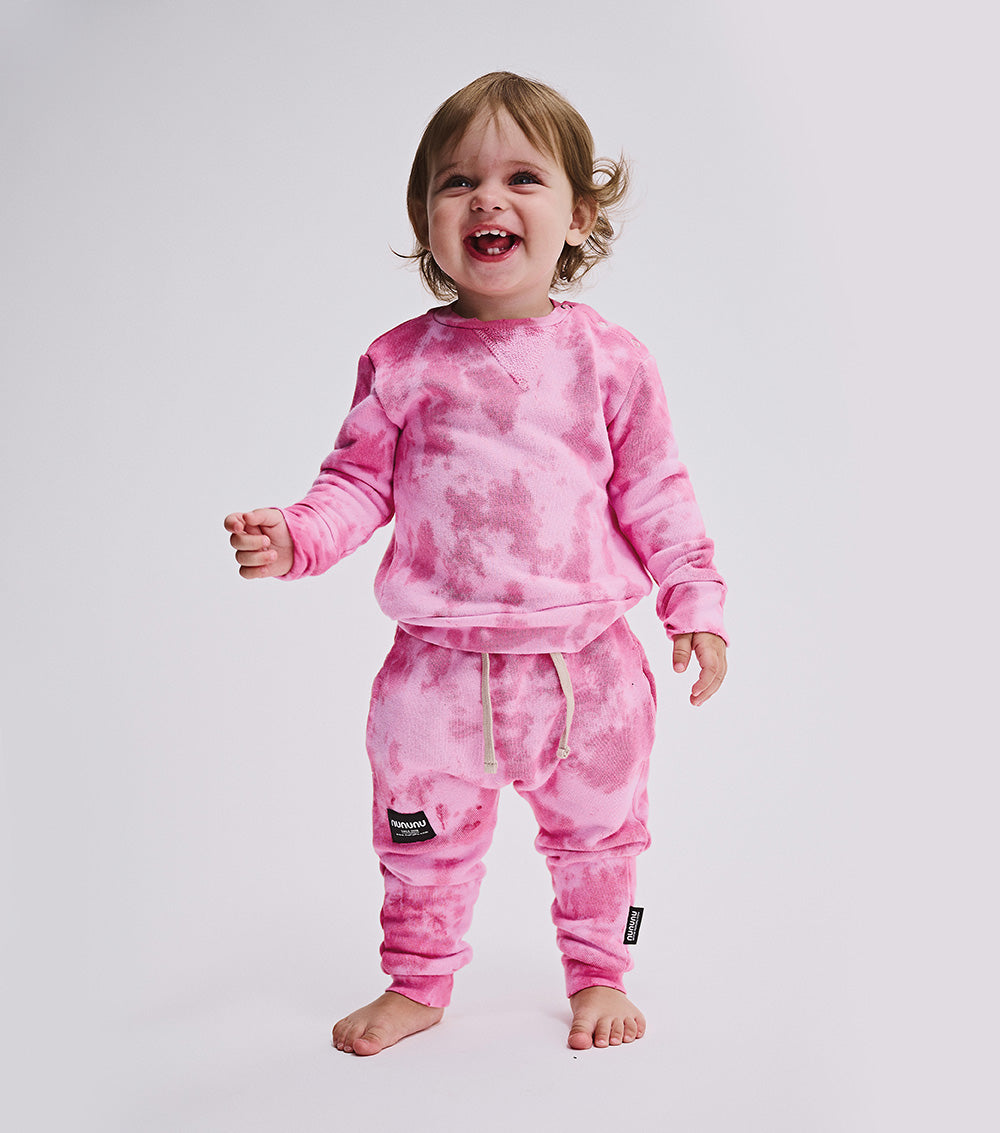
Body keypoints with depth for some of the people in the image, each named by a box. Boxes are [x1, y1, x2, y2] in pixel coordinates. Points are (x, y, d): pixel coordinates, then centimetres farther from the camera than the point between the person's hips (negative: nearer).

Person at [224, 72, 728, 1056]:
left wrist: (695, 602, -1)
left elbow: (655, 495, 2)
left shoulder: (609, 360, -3)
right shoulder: (401, 363, -2)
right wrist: (294, 539, -15)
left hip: (585, 661, 0)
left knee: (596, 833, 16)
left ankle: (599, 976, 39)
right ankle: (417, 983, 36)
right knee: (423, 836, 13)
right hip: (442, 665, 0)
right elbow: (360, 482, 2)